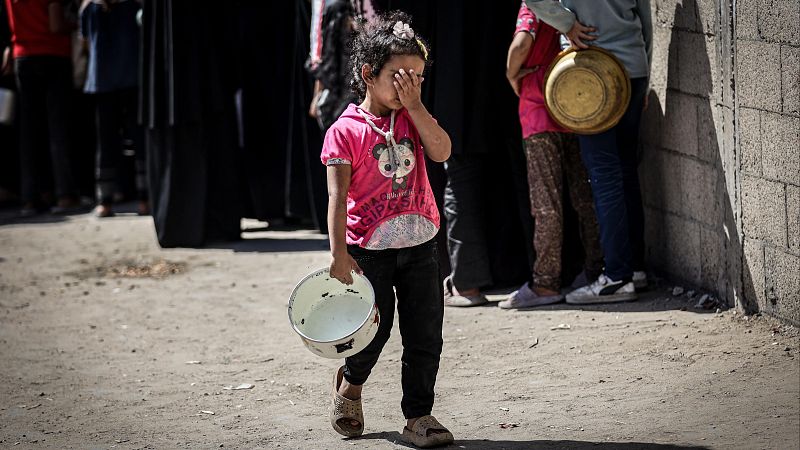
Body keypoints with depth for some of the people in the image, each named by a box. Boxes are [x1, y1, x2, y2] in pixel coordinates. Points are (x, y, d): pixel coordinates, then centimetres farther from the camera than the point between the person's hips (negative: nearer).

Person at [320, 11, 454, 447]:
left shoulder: (412, 118, 6)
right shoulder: (345, 131, -9)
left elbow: (441, 151, -12)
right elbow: (337, 194, -12)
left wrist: (414, 104, -14)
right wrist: (339, 254, -18)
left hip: (419, 243, 4)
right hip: (369, 248, -4)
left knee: (425, 334, 2)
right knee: (374, 329, 2)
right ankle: (349, 382, 34)